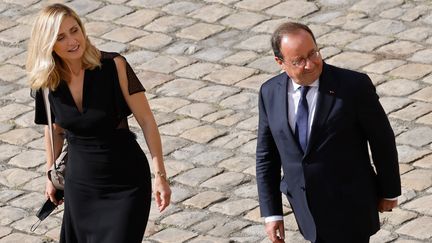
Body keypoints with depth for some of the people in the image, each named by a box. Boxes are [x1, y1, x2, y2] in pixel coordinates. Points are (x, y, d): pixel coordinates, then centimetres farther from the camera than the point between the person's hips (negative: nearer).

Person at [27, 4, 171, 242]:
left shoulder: (114, 67, -17)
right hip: (80, 183, 4)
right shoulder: (47, 82, -4)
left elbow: (146, 121, -12)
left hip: (126, 183, -4)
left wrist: (160, 175, -14)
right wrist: (51, 175, 22)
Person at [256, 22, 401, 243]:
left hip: (349, 209, -4)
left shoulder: (354, 86, -17)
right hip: (306, 207, 4)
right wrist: (271, 213, 2)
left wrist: (389, 191, 4)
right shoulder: (270, 92, -4)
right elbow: (266, 156, 4)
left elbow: (382, 139, -5)